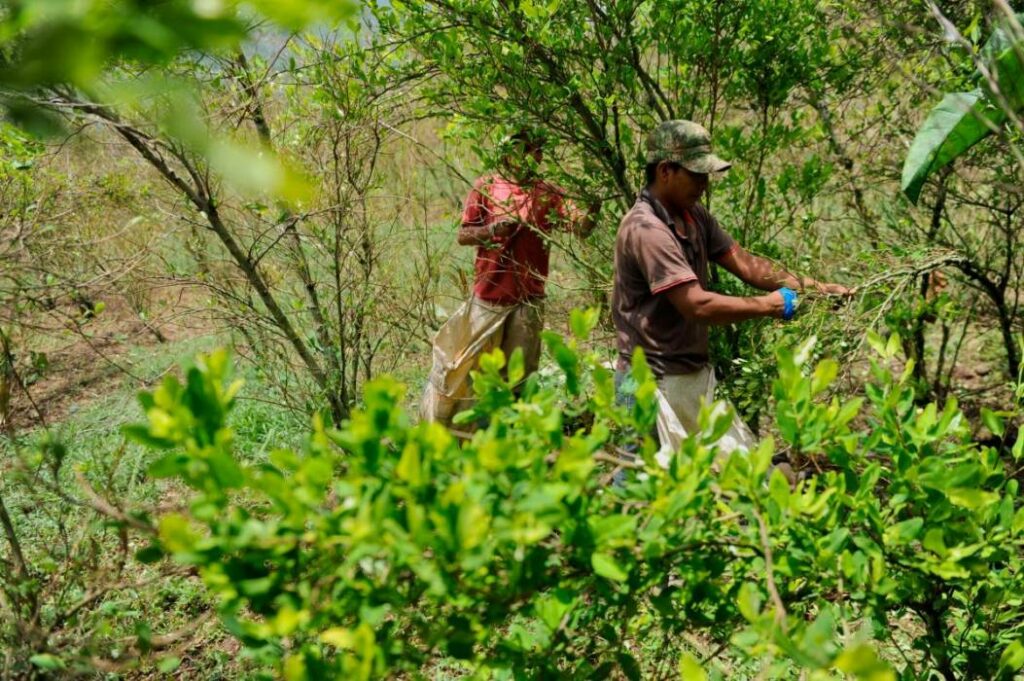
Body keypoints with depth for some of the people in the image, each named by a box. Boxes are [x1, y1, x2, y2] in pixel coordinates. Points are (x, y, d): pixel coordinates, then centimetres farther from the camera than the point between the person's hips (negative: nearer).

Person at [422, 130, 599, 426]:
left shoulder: (548, 193, 3)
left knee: (521, 374, 8)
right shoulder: (486, 186, 0)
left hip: (528, 299, 1)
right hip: (489, 294, -1)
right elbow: (463, 235, 1)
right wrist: (492, 229, -17)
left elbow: (581, 227, -10)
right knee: (469, 365, 8)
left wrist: (595, 205, -31)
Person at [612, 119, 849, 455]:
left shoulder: (693, 216, 9)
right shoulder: (646, 229, -20)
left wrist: (812, 286, 0)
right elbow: (697, 305, -24)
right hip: (660, 382, -9)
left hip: (693, 374, 9)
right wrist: (770, 305, -15)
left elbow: (743, 262, 10)